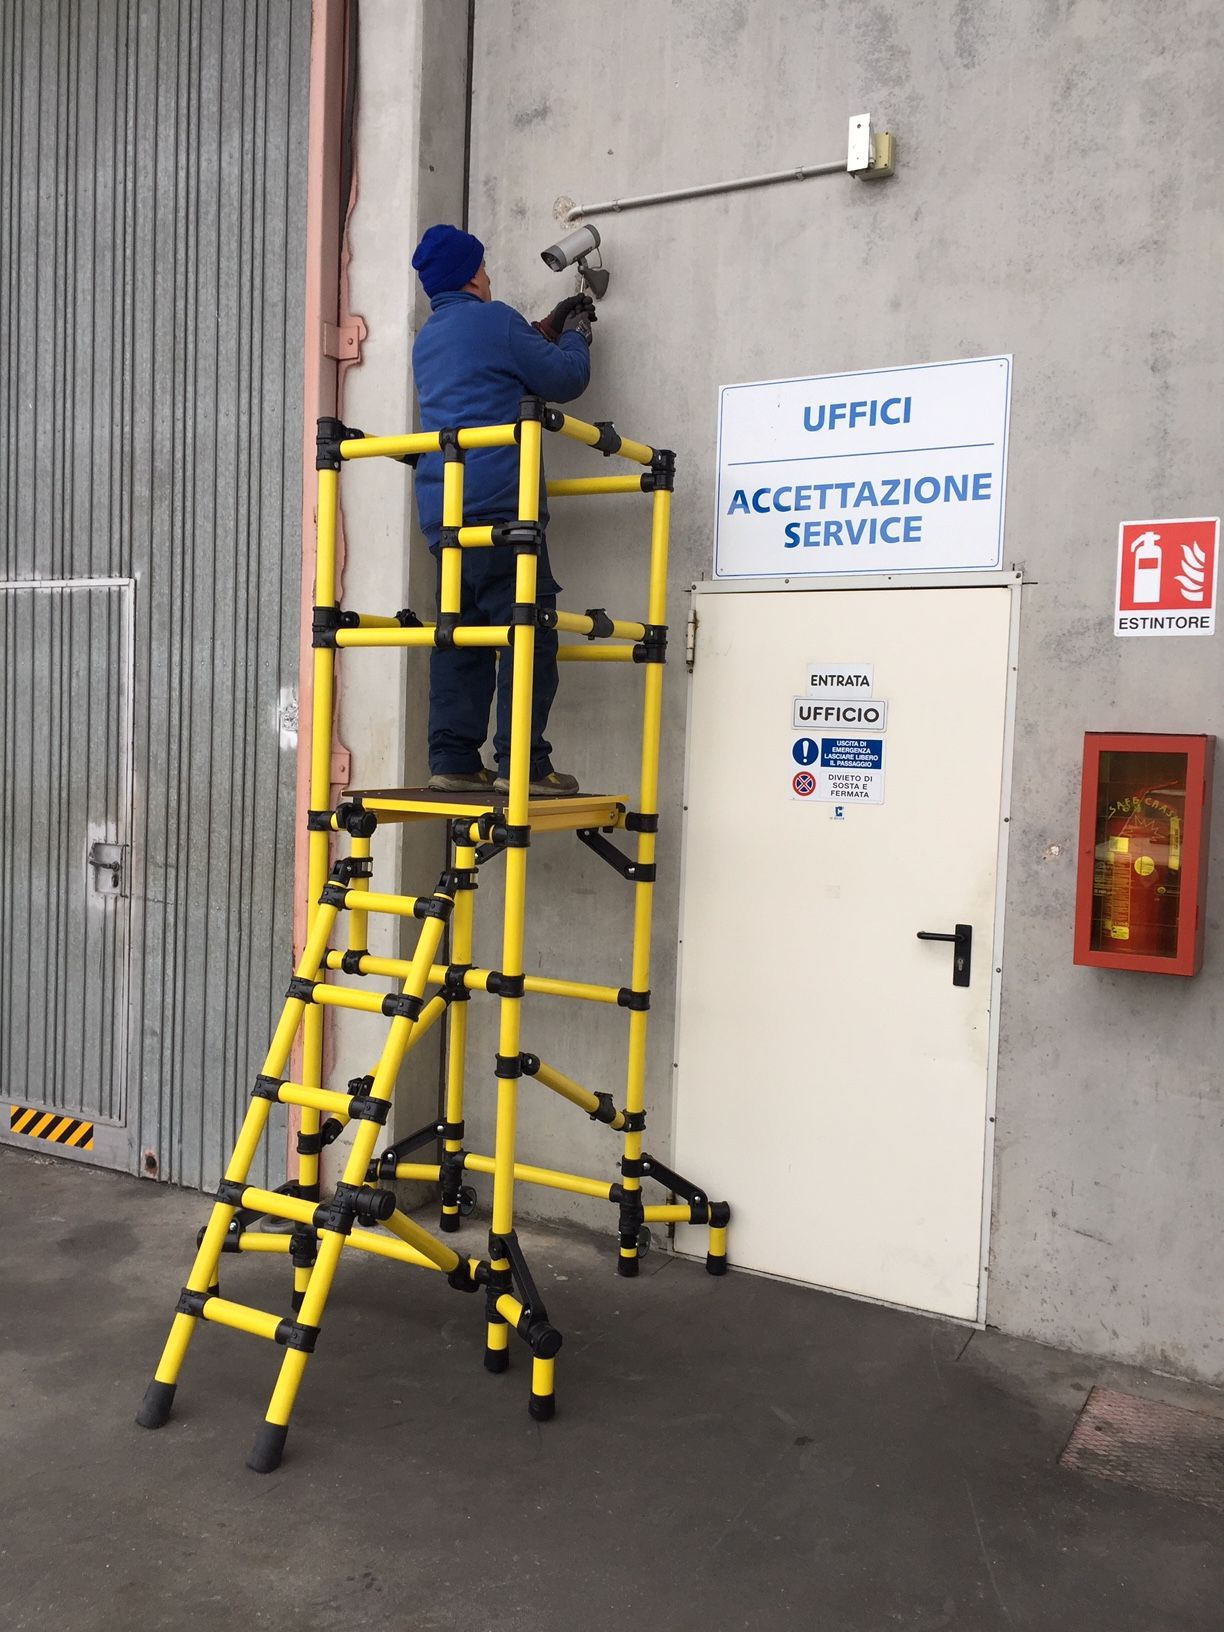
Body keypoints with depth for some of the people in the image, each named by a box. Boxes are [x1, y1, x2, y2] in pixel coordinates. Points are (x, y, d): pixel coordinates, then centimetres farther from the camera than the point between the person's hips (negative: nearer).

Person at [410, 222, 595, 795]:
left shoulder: (427, 339, 24)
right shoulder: (492, 320, -1)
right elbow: (564, 380, 2)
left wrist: (546, 330, 37)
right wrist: (575, 337, 21)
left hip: (440, 507, 9)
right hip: (497, 501, -8)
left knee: (459, 635, 8)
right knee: (528, 632, -8)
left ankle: (452, 762, 5)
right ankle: (522, 764, -11)